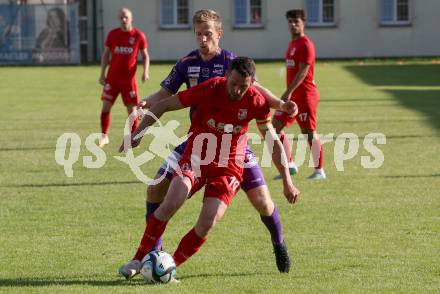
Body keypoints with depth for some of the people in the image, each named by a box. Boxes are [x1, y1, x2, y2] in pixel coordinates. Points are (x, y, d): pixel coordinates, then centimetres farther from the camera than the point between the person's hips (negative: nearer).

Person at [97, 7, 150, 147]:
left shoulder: (138, 35, -1)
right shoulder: (112, 34, 3)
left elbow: (145, 55, 6)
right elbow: (106, 54, 9)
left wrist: (145, 71, -9)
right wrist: (102, 73, 2)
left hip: (129, 78, -1)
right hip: (112, 77, 1)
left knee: (132, 108, 0)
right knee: (106, 106, -4)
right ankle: (104, 136, 8)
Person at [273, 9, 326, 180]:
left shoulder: (306, 44, -12)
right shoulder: (292, 44, 16)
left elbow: (302, 72, -20)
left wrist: (288, 92, -26)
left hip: (305, 95, -10)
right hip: (292, 96, 10)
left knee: (308, 132, -7)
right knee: (275, 126, 6)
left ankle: (319, 171, 0)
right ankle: (290, 164, 12)